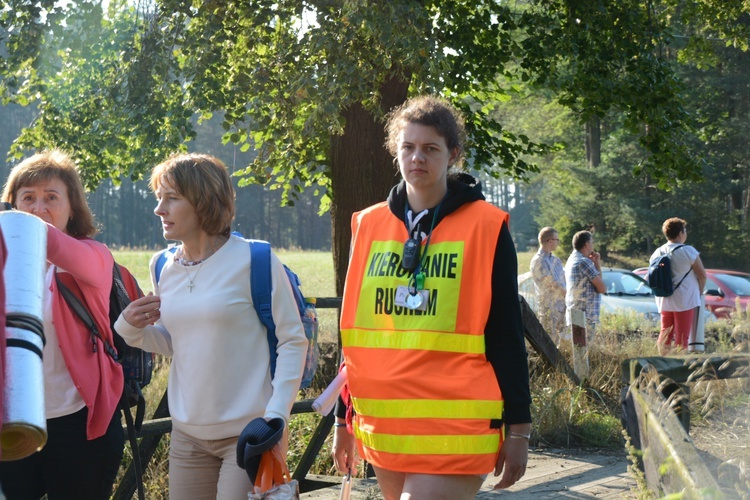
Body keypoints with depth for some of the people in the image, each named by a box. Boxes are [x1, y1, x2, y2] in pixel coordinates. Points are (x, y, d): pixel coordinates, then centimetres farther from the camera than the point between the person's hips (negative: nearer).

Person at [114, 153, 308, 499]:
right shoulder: (164, 269, 5)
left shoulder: (254, 261, -11)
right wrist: (131, 328, -3)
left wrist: (276, 415, -17)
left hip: (249, 432, -6)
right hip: (187, 433, 6)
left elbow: (293, 341, -8)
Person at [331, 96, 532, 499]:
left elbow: (506, 333, -1)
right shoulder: (369, 226, 9)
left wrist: (518, 428, -3)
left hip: (454, 429, -4)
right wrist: (344, 419, 14)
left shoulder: (486, 226, -1)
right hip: (383, 426, 4)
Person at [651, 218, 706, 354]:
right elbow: (702, 275, -8)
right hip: (685, 301, -6)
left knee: (665, 335, 13)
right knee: (682, 337, -3)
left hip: (664, 302, 6)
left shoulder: (657, 253, 6)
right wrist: (699, 291, 7)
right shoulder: (687, 251, -12)